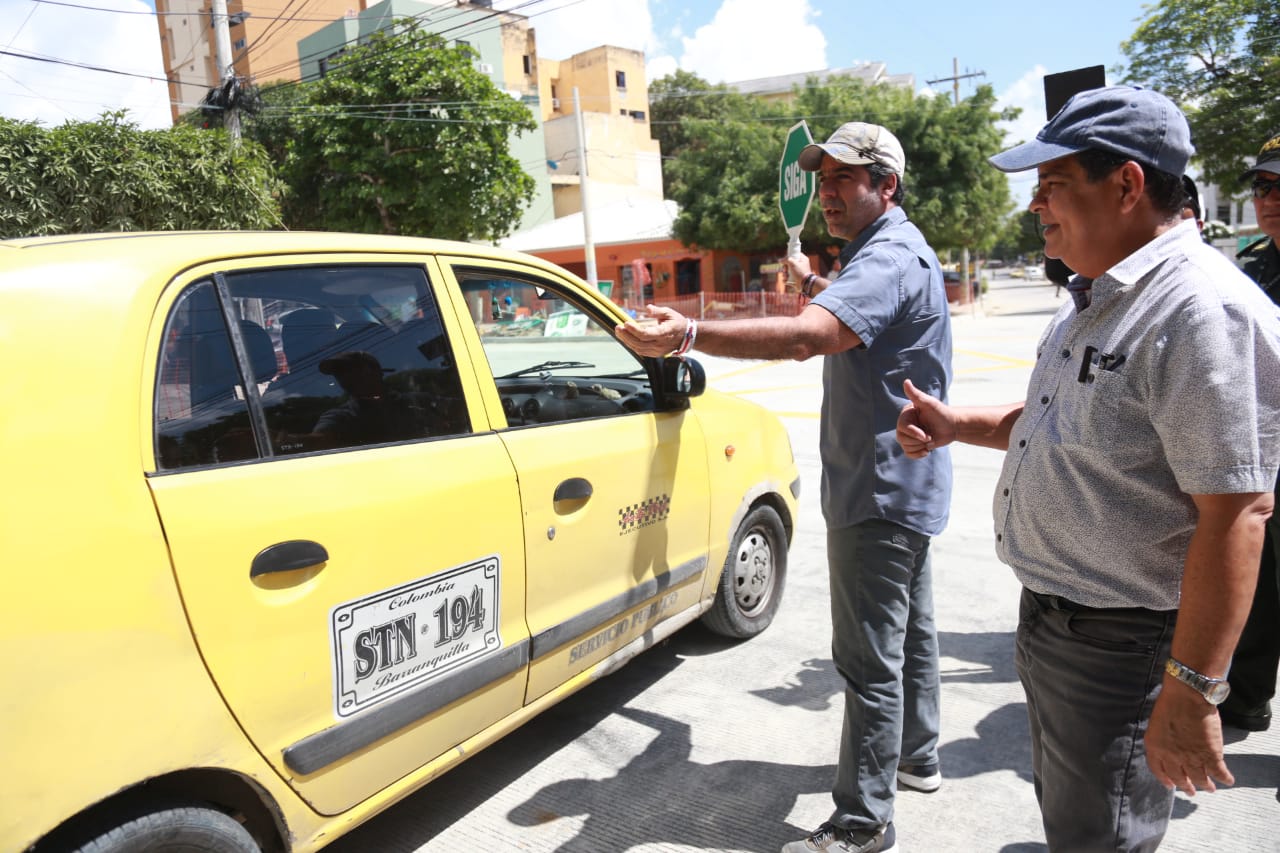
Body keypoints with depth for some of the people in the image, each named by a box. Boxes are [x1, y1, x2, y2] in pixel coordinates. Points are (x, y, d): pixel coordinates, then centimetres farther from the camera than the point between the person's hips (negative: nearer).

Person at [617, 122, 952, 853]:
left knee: (871, 658, -4)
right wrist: (812, 281, 45)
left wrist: (692, 335, -53)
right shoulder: (897, 252, 14)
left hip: (880, 493, -12)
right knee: (910, 630, 23)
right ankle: (918, 757, 42)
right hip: (907, 486, 12)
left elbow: (809, 335, -43)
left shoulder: (888, 259, -22)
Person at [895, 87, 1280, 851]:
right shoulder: (1098, 297, 8)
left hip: (1120, 644, -9)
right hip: (1050, 616, 9)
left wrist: (1192, 693, -24)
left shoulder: (1204, 310, -24)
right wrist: (957, 425, 4)